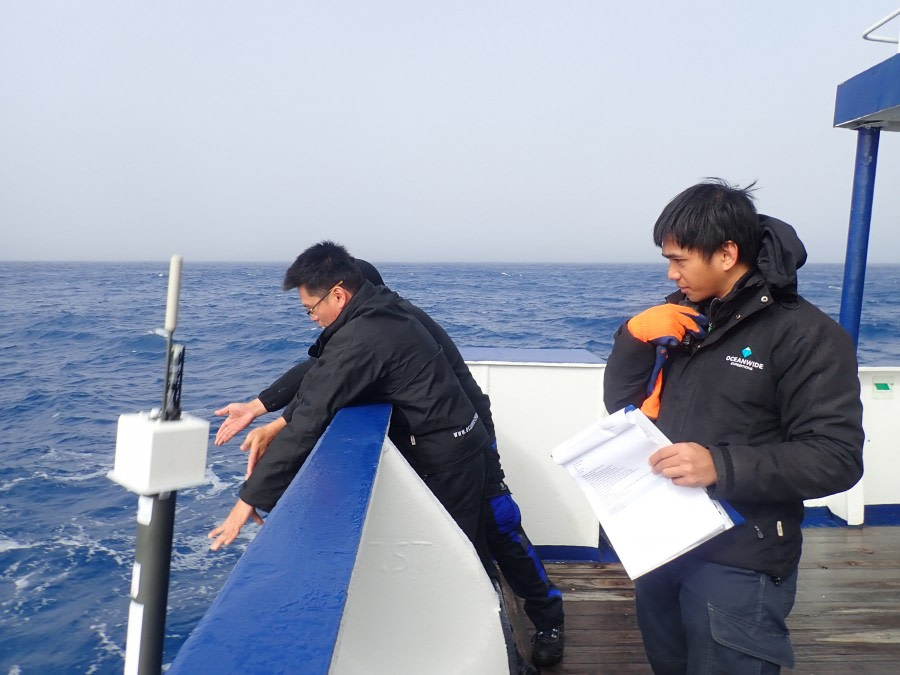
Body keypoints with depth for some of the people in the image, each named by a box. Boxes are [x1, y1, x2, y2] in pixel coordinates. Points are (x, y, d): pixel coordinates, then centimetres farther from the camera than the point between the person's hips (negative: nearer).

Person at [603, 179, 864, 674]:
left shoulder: (805, 334, -13)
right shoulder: (684, 317, 5)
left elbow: (837, 458, -19)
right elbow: (620, 403, 7)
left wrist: (722, 466, -31)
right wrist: (635, 336, -11)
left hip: (739, 566, -6)